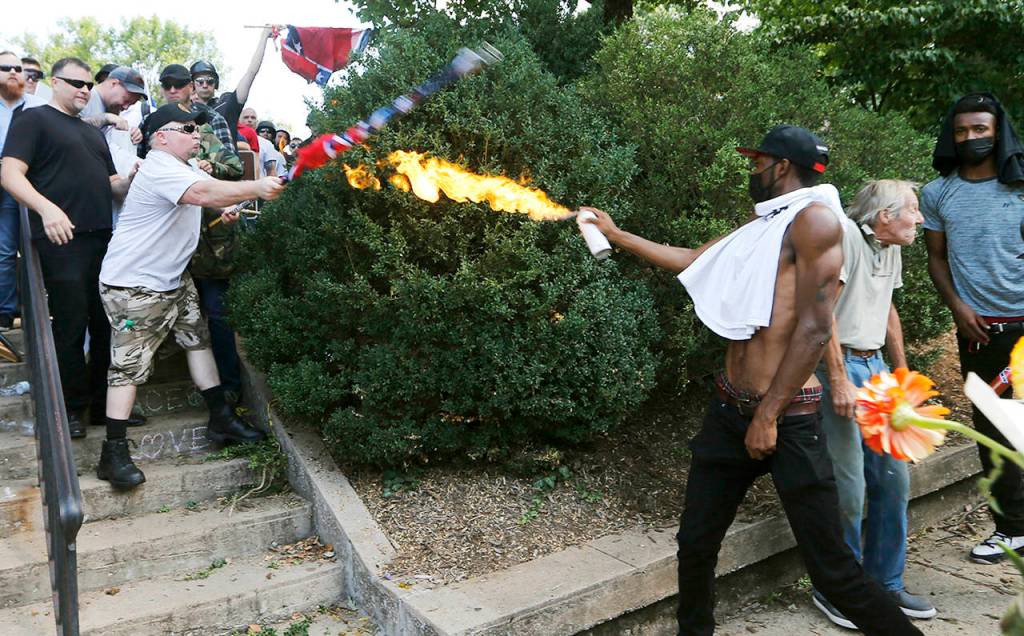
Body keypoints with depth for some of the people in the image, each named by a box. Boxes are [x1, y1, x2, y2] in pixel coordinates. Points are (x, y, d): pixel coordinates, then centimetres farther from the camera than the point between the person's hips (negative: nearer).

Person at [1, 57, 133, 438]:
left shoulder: (92, 132, 24)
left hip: (103, 237, 7)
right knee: (71, 325, -2)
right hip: (62, 239, -6)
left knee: (108, 322, 8)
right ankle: (73, 408, 11)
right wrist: (46, 208, -26)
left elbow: (110, 184, 26)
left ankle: (105, 400, 19)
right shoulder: (33, 120, 3)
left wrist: (131, 181, 3)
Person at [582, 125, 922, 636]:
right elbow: (690, 260, 29)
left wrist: (768, 416, -17)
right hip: (728, 410, 8)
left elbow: (814, 328, -17)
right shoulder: (759, 228, 16)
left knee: (831, 568, -3)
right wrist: (616, 234, 33)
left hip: (788, 418, -8)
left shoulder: (814, 218, -10)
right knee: (695, 544, 11)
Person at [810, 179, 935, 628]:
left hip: (874, 366, 9)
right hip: (837, 366, -9)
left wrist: (902, 371, 23)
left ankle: (885, 583, 26)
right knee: (848, 486, -7)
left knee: (894, 479, 10)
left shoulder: (891, 248, 15)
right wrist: (839, 380, -22)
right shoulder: (843, 233, -14)